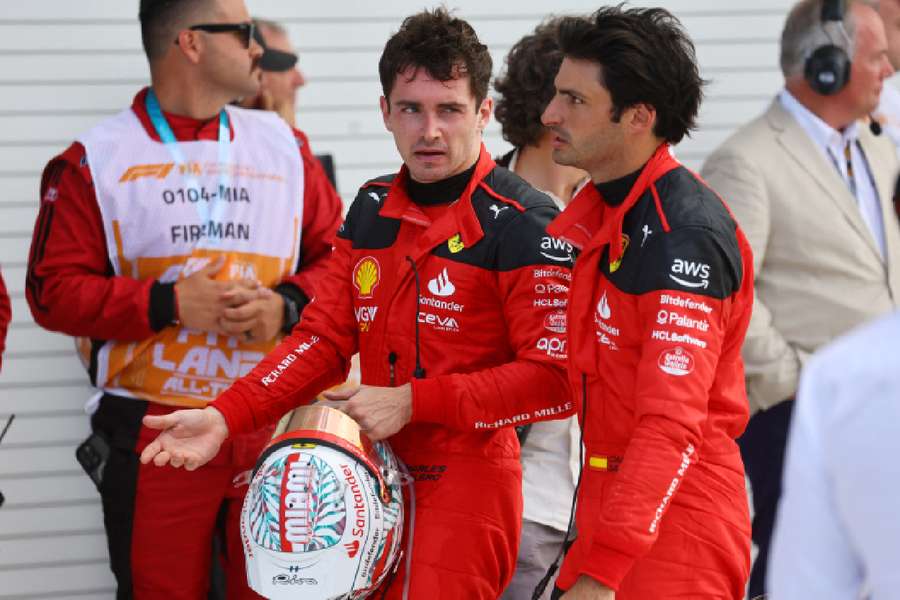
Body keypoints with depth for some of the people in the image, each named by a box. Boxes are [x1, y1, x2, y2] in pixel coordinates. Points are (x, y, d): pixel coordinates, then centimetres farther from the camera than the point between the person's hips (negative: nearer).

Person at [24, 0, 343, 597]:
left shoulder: (285, 147, 11)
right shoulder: (96, 160, 0)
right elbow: (54, 289, -5)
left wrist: (287, 305, -8)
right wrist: (167, 303, -15)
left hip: (274, 431, 3)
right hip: (152, 432, -3)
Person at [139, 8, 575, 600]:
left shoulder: (523, 222, -12)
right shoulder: (373, 209, 11)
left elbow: (554, 379, -17)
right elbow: (325, 337, 11)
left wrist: (412, 402, -19)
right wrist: (225, 416, -3)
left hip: (467, 488, -7)